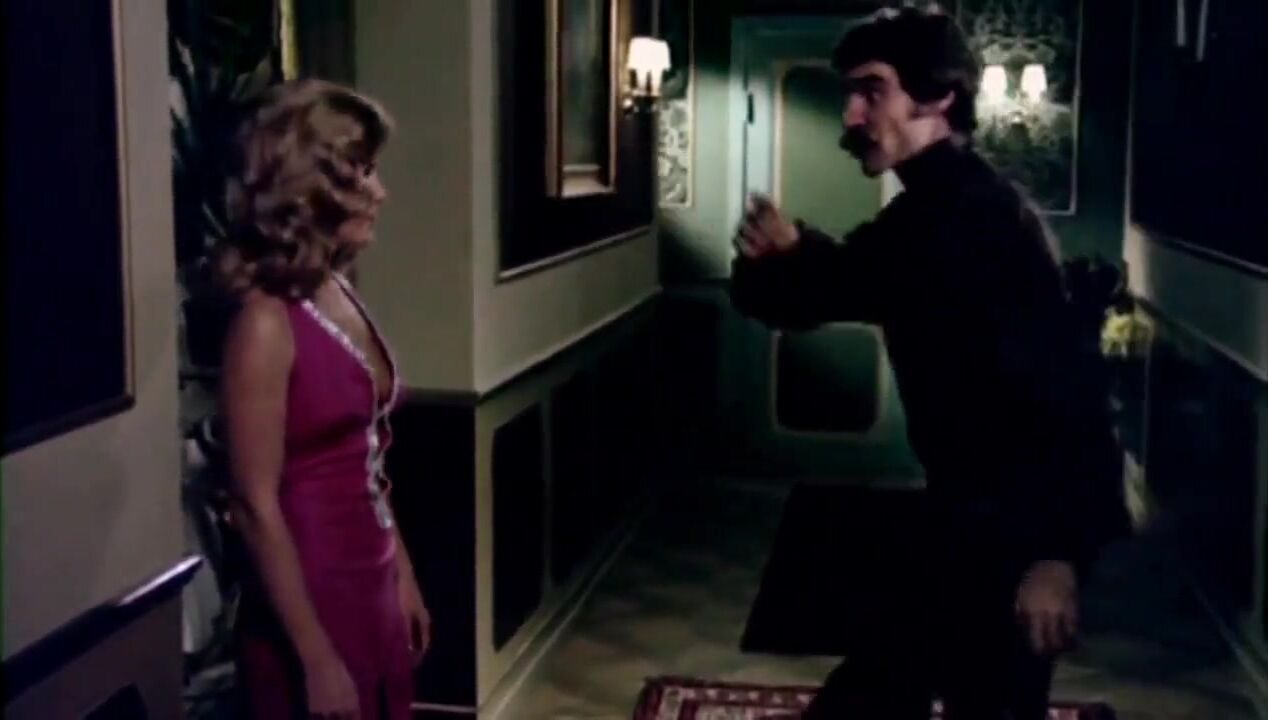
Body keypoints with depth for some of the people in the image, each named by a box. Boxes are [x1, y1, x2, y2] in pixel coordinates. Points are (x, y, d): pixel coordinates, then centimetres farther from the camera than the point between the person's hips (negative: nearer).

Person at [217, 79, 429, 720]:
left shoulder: (341, 295, 6)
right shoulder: (267, 323, -19)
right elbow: (255, 506, -19)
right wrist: (316, 658, -18)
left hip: (370, 588, 8)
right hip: (309, 599, -8)